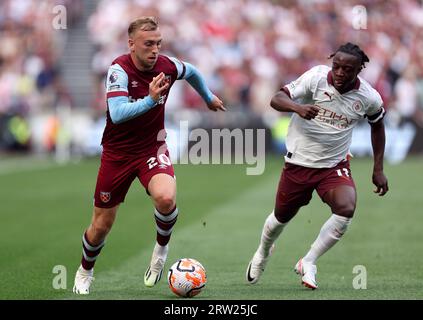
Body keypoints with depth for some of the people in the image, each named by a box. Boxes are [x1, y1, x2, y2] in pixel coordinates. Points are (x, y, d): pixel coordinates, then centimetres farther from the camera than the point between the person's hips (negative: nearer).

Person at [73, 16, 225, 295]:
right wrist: (151, 99, -47)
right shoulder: (119, 70, -22)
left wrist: (209, 98, 30)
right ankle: (85, 271, 37)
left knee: (166, 197, -30)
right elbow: (118, 113, -35)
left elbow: (191, 72, 17)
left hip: (152, 148, 2)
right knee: (102, 225, 7)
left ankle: (162, 247, 0)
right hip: (118, 153, -2)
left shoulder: (167, 65, -9)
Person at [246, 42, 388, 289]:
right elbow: (277, 99, -21)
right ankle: (263, 253, 49)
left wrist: (378, 170, 10)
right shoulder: (316, 77, -18)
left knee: (346, 209, -26)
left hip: (335, 165, 1)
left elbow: (377, 125, 10)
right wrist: (298, 107, -44)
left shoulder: (369, 98, -11)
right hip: (299, 162, -1)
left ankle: (308, 263, -6)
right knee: (282, 217, 13)